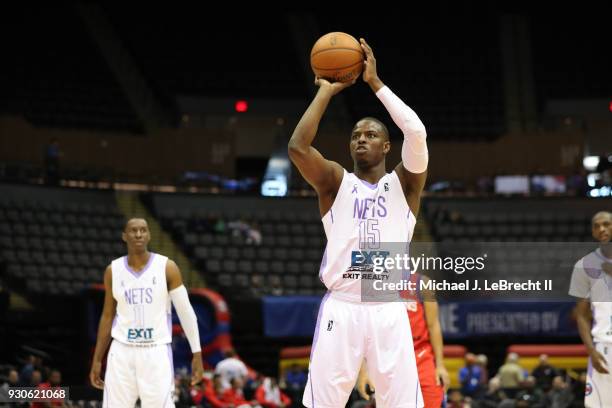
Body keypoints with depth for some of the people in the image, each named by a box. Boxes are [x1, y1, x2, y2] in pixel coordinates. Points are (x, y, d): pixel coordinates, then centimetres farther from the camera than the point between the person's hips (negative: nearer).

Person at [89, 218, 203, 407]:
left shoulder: (167, 268, -4)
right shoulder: (113, 271, 4)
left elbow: (186, 312, -1)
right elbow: (108, 316, 12)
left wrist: (197, 353, -6)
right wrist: (97, 360, 10)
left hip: (156, 351, -2)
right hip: (122, 351, 2)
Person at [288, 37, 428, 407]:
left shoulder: (404, 183, 9)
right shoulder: (336, 182, 9)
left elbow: (417, 133, -9)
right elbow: (297, 147, -9)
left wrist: (375, 82, -3)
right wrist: (326, 91, 0)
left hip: (389, 310, 0)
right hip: (341, 307, 0)